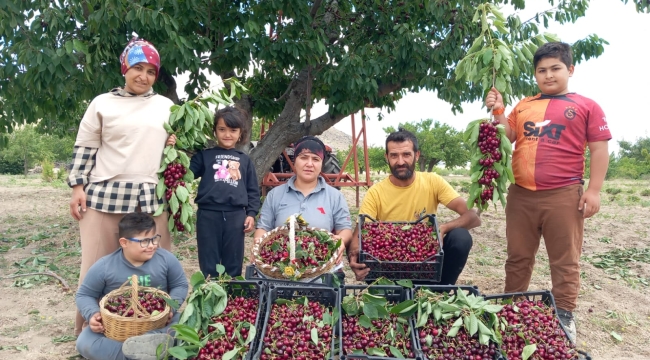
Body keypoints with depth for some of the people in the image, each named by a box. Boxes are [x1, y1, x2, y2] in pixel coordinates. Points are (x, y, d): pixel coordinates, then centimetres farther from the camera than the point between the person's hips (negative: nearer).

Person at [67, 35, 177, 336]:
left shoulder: (166, 106, 12)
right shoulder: (102, 103, 5)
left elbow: (178, 140, 24)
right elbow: (84, 148, 5)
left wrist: (176, 143, 2)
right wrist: (78, 187, -1)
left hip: (152, 197, 2)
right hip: (105, 193, -2)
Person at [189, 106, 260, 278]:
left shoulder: (245, 160, 11)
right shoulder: (205, 155, 5)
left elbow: (253, 190, 12)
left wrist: (251, 213, 4)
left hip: (236, 216, 2)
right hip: (208, 214, -1)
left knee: (233, 265, 12)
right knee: (209, 265, 8)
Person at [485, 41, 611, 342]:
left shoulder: (586, 106, 3)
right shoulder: (523, 106, 14)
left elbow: (599, 149, -1)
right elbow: (508, 138, 10)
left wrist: (594, 190, -8)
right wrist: (498, 112, -4)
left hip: (563, 195, -4)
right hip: (521, 194, 4)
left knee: (564, 261, 5)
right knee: (518, 257, 12)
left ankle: (564, 316, 18)